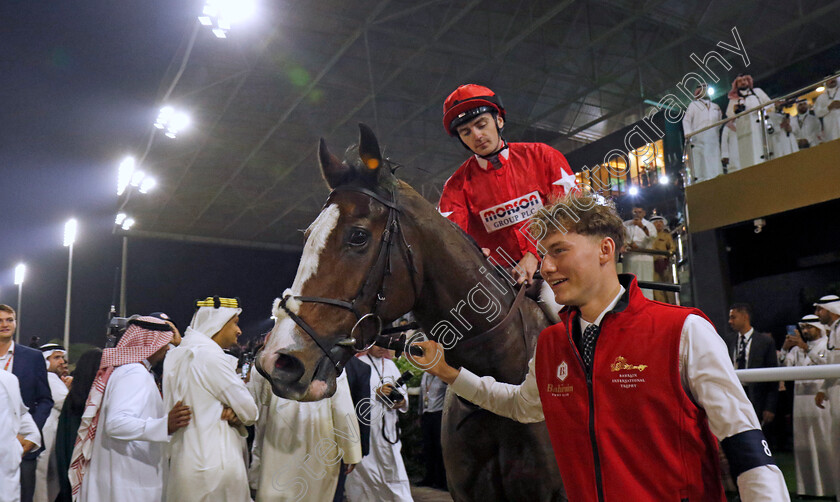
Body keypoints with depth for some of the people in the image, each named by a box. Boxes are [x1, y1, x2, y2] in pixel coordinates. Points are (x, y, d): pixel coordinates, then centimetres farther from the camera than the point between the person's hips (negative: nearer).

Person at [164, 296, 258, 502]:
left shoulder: (176, 356, 13)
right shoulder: (211, 357, -15)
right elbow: (250, 413, -13)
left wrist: (230, 413, -2)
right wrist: (235, 415, 8)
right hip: (214, 464, -9)